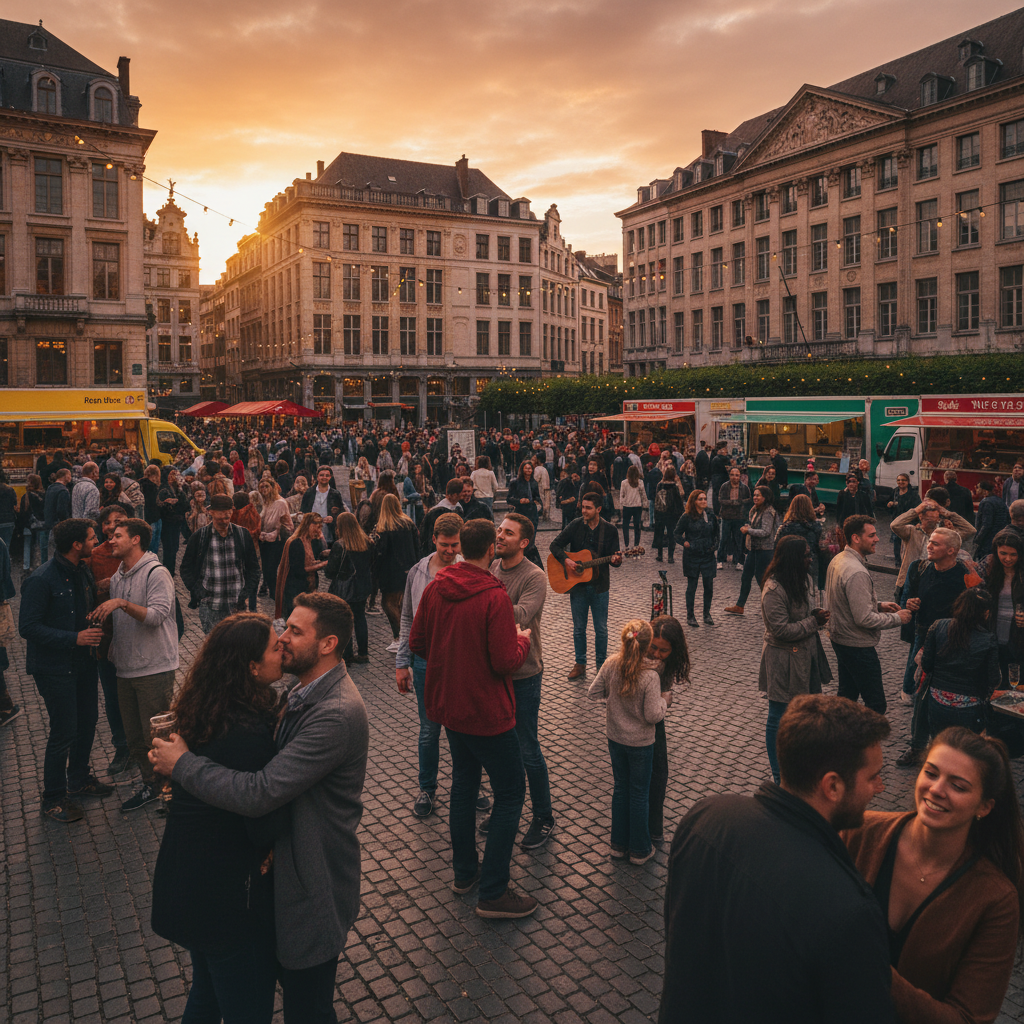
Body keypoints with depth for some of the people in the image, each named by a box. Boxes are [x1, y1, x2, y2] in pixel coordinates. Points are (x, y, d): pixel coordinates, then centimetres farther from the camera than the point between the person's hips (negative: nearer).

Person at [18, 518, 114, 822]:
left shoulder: (82, 572, 4)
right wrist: (75, 638, -24)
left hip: (83, 661, 8)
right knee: (64, 732, -2)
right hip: (55, 668, -8)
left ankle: (79, 779, 39)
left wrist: (94, 622, 0)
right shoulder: (41, 580, -20)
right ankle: (53, 799, 16)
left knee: (88, 721, 17)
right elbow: (28, 627, -21)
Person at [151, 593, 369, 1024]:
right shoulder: (305, 691, 1)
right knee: (290, 977, 28)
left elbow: (259, 793, -34)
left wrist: (181, 764, -22)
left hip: (314, 886, -9)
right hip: (286, 863, 9)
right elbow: (272, 764, 8)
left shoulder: (337, 714, -32)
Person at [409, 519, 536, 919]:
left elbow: (416, 643, 5)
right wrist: (522, 641, -4)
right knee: (510, 792, 5)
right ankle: (493, 893, 8)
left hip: (448, 705, 7)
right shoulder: (494, 596, -23)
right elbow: (505, 662, -23)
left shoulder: (435, 587, -2)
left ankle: (464, 871, 36)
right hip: (486, 712, -7)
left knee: (464, 783, 22)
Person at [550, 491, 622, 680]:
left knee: (601, 629, 6)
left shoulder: (610, 530, -2)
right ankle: (580, 664, 21)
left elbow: (614, 557, -1)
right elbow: (555, 545, -2)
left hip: (599, 585, 0)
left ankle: (601, 664, 21)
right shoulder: (575, 526, -2)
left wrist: (616, 560, -25)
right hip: (577, 585, 1)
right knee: (579, 628, 8)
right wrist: (566, 560, -18)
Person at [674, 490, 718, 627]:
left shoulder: (711, 516, 5)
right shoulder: (687, 517, -7)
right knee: (692, 586, 4)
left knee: (709, 585, 4)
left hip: (708, 555, 3)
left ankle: (707, 614, 21)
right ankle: (690, 616, 15)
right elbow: (677, 534, -1)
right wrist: (685, 543, -16)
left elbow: (716, 533, 19)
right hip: (692, 556, -3)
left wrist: (714, 545, 5)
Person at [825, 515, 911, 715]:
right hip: (858, 646, -10)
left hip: (839, 639, 10)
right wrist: (897, 618, -14)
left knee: (847, 696, 22)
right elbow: (864, 619, -27)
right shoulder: (856, 573, -27)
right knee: (876, 706, -1)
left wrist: (879, 604, 9)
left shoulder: (837, 560, 4)